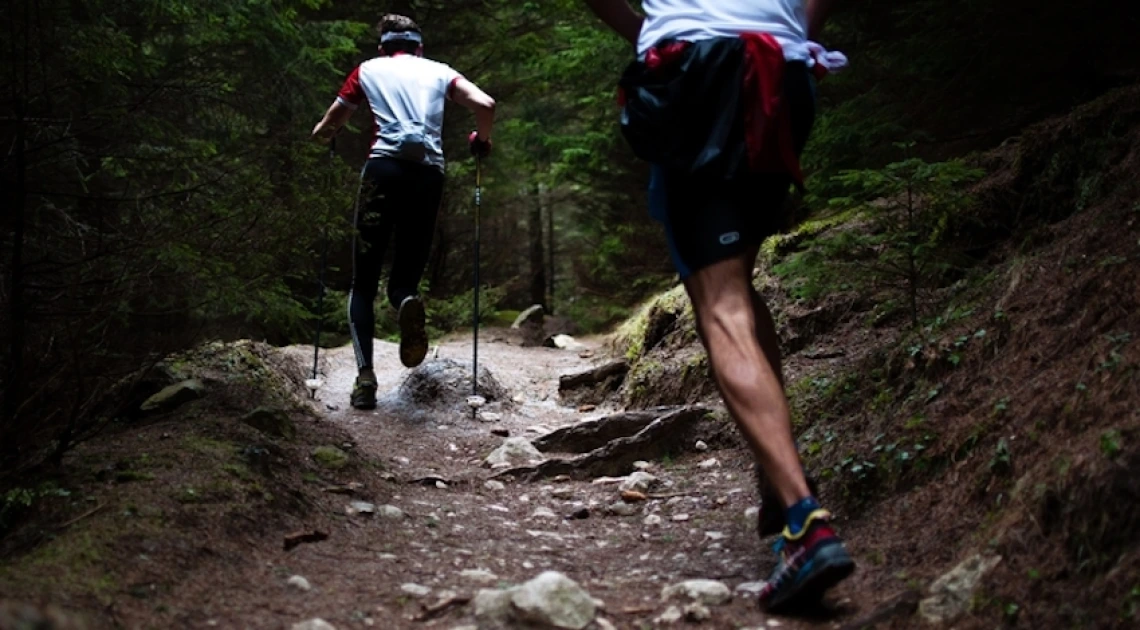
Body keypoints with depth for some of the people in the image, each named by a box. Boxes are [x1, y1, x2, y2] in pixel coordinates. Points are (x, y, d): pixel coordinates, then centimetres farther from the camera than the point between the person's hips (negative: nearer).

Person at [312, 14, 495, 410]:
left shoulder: (368, 69, 20)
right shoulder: (439, 71, 21)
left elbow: (325, 130, 22)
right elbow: (485, 105, 5)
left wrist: (324, 135, 46)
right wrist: (482, 141, 24)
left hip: (384, 168, -1)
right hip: (428, 173, 1)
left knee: (364, 283, 7)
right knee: (405, 275, 12)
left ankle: (365, 376, -10)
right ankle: (407, 301, -26)